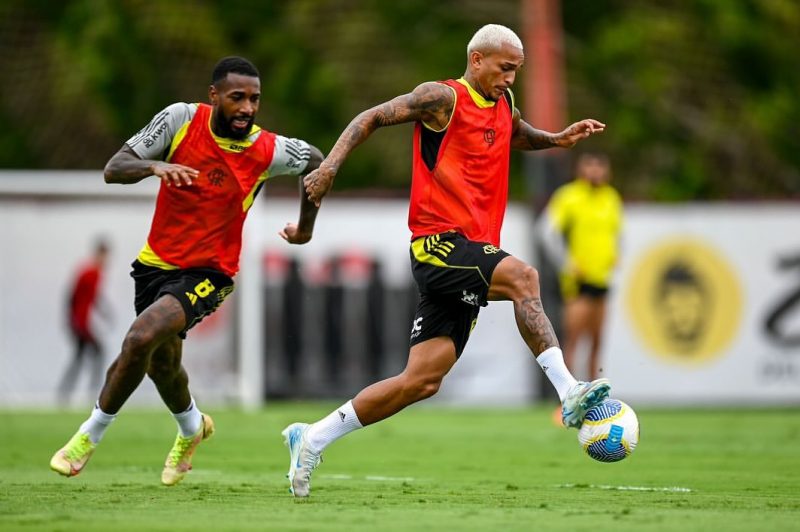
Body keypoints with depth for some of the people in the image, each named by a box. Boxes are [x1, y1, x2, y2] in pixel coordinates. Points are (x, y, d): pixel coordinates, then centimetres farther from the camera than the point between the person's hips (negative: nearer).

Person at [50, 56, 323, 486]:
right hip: (156, 262, 3)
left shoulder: (268, 151, -15)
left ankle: (89, 435, -6)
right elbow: (113, 169, -15)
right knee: (161, 363, 16)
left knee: (140, 338, -25)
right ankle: (192, 427, 50)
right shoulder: (181, 119, -13)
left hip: (207, 273, -3)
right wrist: (153, 165, -35)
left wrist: (306, 228, 16)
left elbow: (316, 161, 8)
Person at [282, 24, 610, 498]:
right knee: (523, 277, -31)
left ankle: (312, 439, 9)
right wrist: (331, 166, -15)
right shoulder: (443, 98, -5)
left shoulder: (504, 104, 19)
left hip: (473, 253, 8)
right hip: (439, 241, -8)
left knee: (422, 381, 2)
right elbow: (372, 118, -4)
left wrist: (557, 139, 21)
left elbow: (518, 137, 40)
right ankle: (570, 394, -38)